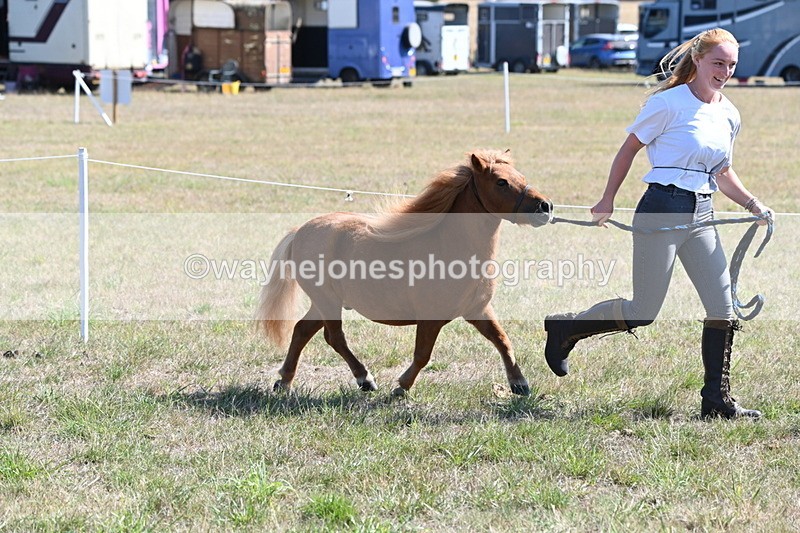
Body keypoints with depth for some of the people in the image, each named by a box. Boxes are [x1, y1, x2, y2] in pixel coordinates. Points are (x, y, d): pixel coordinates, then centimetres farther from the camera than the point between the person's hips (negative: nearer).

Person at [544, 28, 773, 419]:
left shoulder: (729, 115, 11)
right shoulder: (669, 103, -9)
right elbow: (630, 148, -1)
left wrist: (753, 205, 8)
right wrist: (608, 200, -1)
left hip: (701, 216, 6)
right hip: (663, 209, -6)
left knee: (724, 308, -1)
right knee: (644, 312, -3)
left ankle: (716, 400, 9)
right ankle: (565, 329, 20)